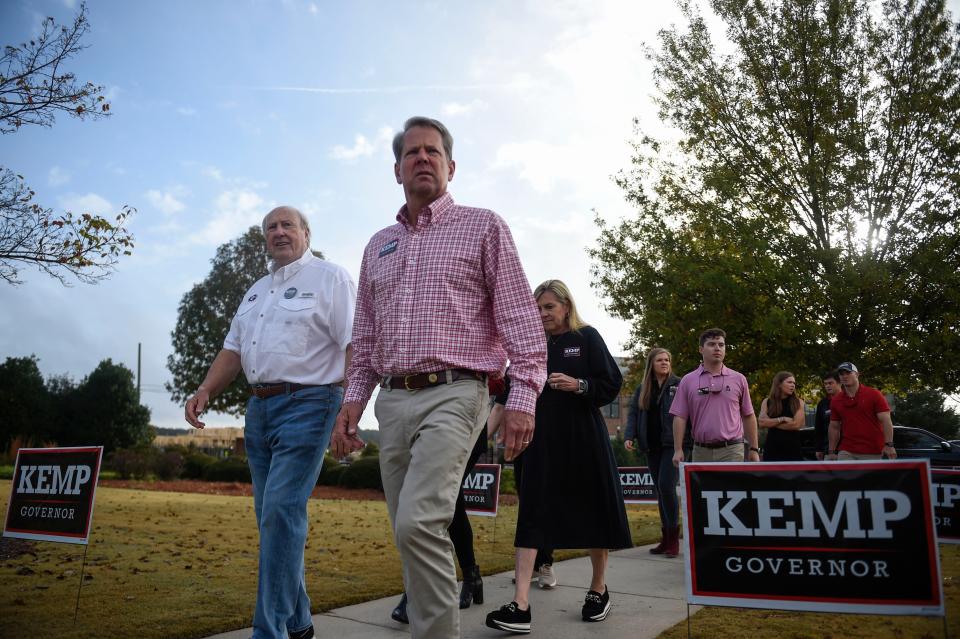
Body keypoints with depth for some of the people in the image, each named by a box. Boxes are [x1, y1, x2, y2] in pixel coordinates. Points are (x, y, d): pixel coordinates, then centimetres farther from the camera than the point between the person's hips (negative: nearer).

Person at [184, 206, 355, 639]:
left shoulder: (329, 278, -2)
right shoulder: (256, 291, 21)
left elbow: (354, 345, -12)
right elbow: (233, 349, 21)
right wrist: (205, 390, 5)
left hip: (306, 404, -8)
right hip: (259, 407, 8)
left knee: (281, 511, -14)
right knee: (272, 517, 10)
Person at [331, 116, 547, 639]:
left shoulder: (482, 227, 4)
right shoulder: (378, 246, 19)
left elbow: (521, 320, -3)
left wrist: (523, 397, -13)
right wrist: (354, 398, 10)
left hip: (452, 395, -5)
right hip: (392, 401, 6)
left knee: (418, 522, -20)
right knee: (410, 531, 9)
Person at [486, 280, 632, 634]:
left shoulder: (587, 337, 0)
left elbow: (612, 384, -5)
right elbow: (519, 390, 13)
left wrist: (578, 385, -18)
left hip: (584, 439, -3)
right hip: (543, 439, 3)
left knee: (593, 511, 9)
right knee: (531, 515, -7)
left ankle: (599, 589, 30)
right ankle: (520, 605, -9)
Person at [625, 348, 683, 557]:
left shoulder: (679, 385, -2)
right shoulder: (642, 389, 12)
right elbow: (633, 413, 9)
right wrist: (629, 436, -7)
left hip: (672, 445, -5)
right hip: (652, 447, 5)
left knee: (666, 486, -14)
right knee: (660, 490, 10)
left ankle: (674, 538, -2)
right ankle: (665, 539, 19)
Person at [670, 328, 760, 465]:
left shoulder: (739, 379, 7)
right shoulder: (688, 381, 5)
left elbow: (748, 416, 11)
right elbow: (680, 417, 2)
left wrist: (754, 449, 8)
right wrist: (678, 450, -5)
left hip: (732, 450, 0)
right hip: (701, 451, 1)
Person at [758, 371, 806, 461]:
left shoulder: (798, 402, 4)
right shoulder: (767, 402, 6)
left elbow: (797, 424, -10)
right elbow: (762, 423, -7)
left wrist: (772, 423, -6)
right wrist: (782, 419, -12)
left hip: (793, 449, 0)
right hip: (772, 449, 0)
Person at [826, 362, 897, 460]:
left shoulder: (874, 395, -1)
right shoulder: (836, 400, 8)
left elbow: (885, 420, -6)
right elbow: (834, 427, 13)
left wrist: (889, 444, -17)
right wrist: (832, 452, 8)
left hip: (873, 453, -2)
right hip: (846, 452, 3)